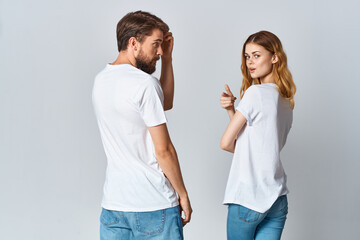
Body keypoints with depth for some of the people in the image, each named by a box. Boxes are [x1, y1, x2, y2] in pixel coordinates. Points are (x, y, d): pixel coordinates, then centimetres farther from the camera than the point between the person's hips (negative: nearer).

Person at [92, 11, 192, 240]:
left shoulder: (101, 80, 10)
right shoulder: (144, 83, -16)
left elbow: (165, 103, 19)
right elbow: (163, 151, -14)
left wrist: (167, 58, 12)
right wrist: (183, 195, -4)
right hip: (154, 205, -7)